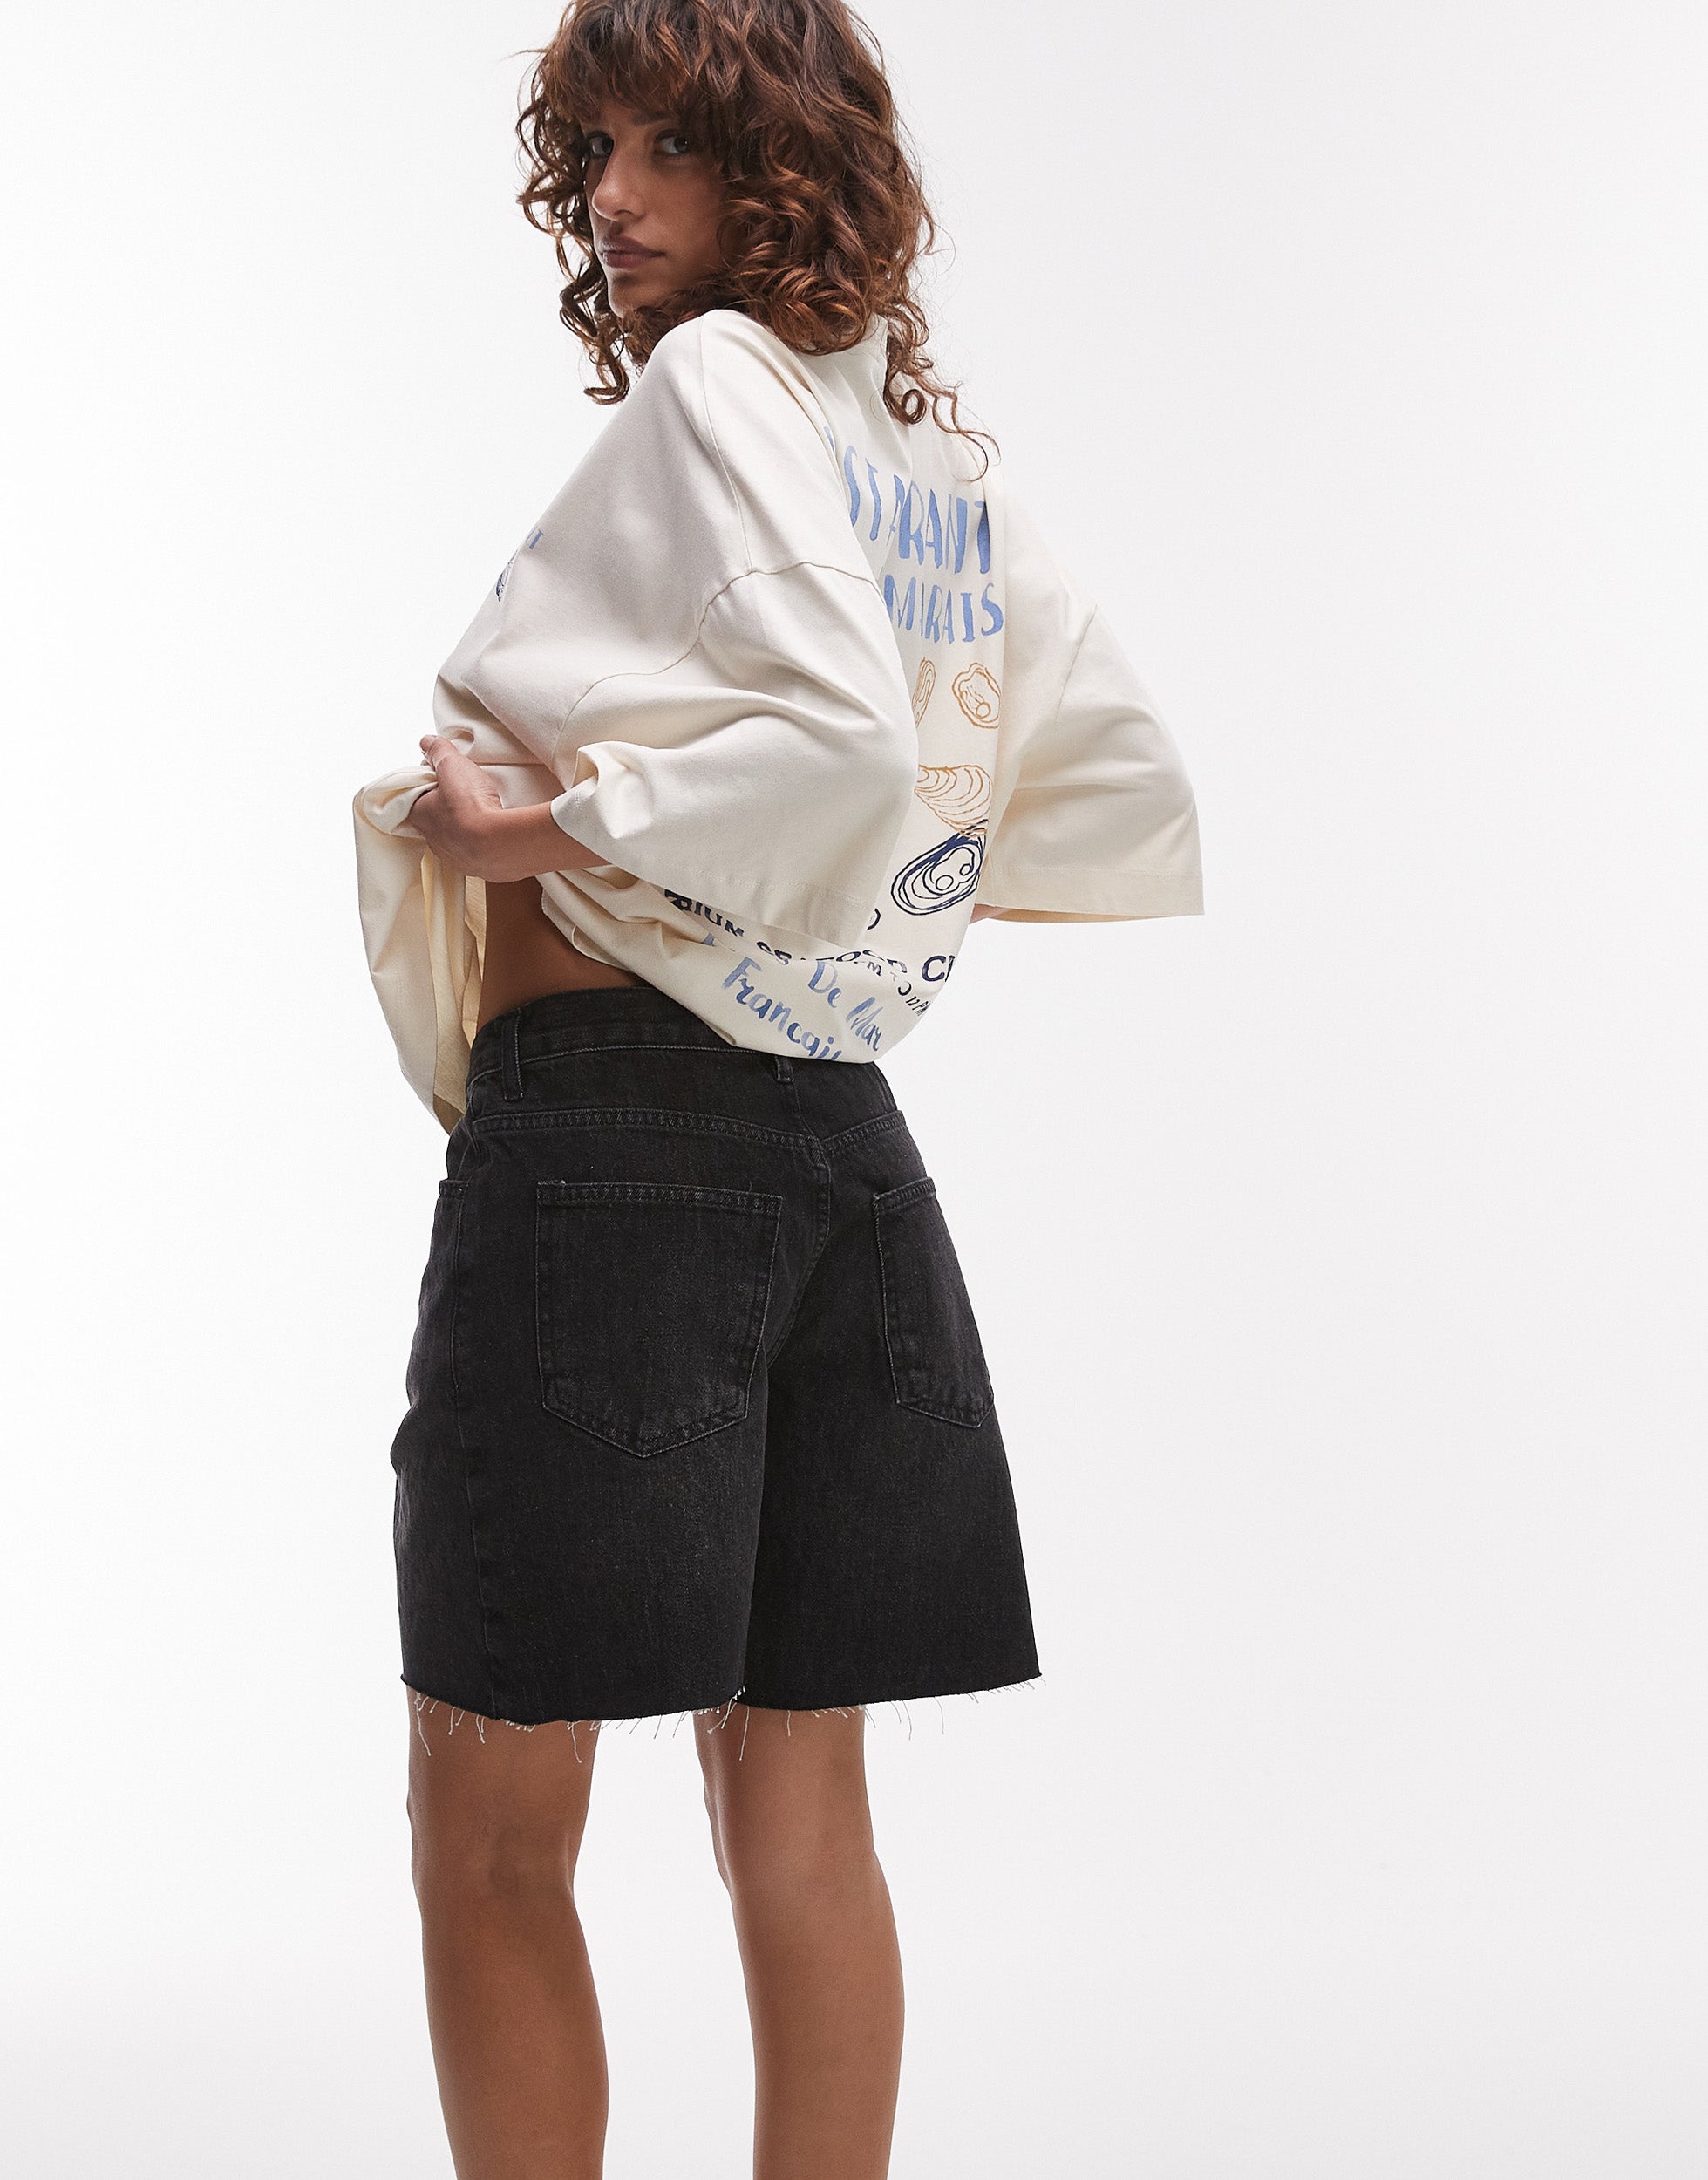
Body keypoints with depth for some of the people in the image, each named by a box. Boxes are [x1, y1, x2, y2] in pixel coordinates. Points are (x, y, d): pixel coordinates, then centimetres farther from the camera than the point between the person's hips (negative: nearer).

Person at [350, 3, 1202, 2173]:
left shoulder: (714, 385, -7)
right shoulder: (947, 457, 15)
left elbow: (846, 736, -23)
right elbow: (1133, 808, 19)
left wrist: (547, 825, -14)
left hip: (608, 1125, -8)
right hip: (841, 1137, 8)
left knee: (490, 1834, 2)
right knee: (795, 1807, 13)